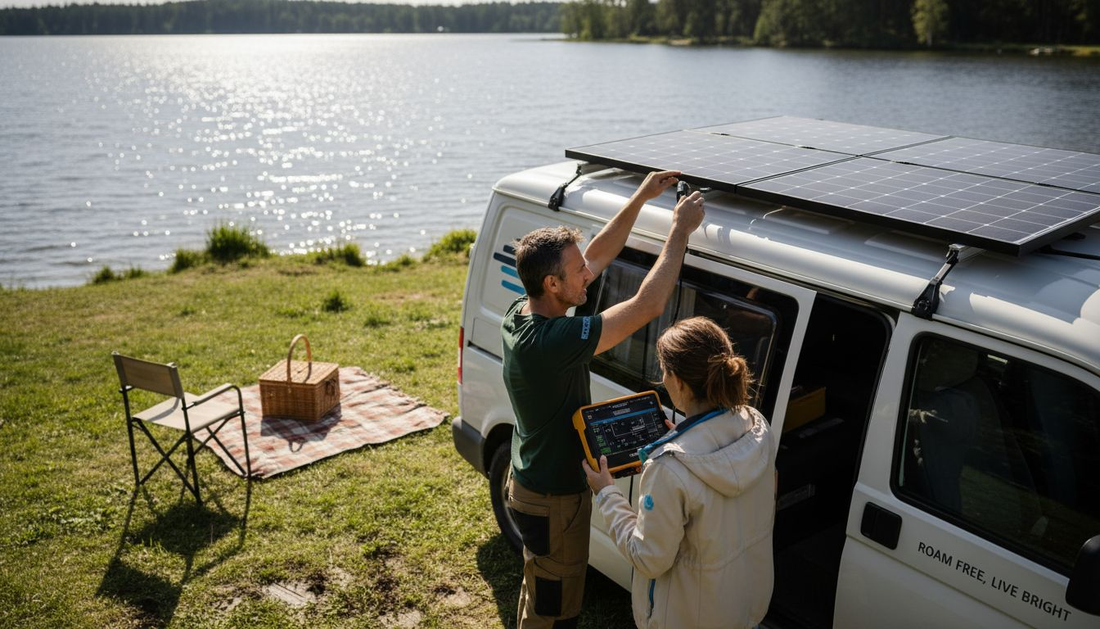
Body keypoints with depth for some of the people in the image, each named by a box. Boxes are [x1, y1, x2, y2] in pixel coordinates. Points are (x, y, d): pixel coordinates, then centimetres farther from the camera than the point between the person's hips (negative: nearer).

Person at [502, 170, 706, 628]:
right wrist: (680, 229, -26)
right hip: (554, 502, -9)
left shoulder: (520, 315, -7)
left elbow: (598, 256, 1)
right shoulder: (552, 341, -36)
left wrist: (639, 199, -4)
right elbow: (648, 306, -36)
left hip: (529, 483, 9)